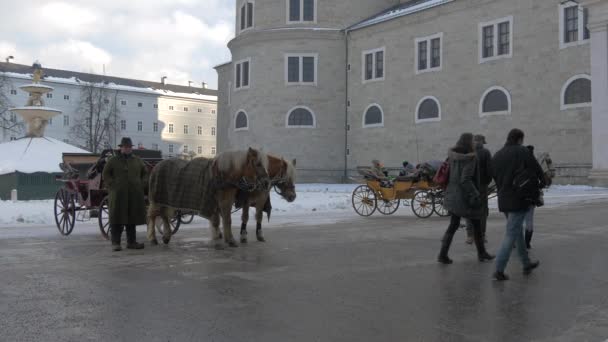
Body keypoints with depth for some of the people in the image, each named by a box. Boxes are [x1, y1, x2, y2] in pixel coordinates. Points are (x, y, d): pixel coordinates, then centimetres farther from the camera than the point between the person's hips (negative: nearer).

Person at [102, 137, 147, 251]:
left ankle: (131, 242, 14)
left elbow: (144, 173, 20)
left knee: (132, 218, 8)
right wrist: (112, 186, -7)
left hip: (134, 195, 3)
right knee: (117, 219, -4)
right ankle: (115, 243, -1)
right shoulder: (113, 160, 3)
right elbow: (106, 174, 3)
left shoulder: (137, 160, 12)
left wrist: (141, 185, 7)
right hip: (118, 195, -3)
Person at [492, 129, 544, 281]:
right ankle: (499, 270, -7)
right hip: (520, 199, -7)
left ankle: (527, 264, 32)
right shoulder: (522, 152, -7)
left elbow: (496, 178, 12)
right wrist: (539, 185, 15)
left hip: (503, 200, 7)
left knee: (518, 232, 20)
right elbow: (538, 171, -5)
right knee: (511, 235, -5)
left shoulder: (496, 156, 11)